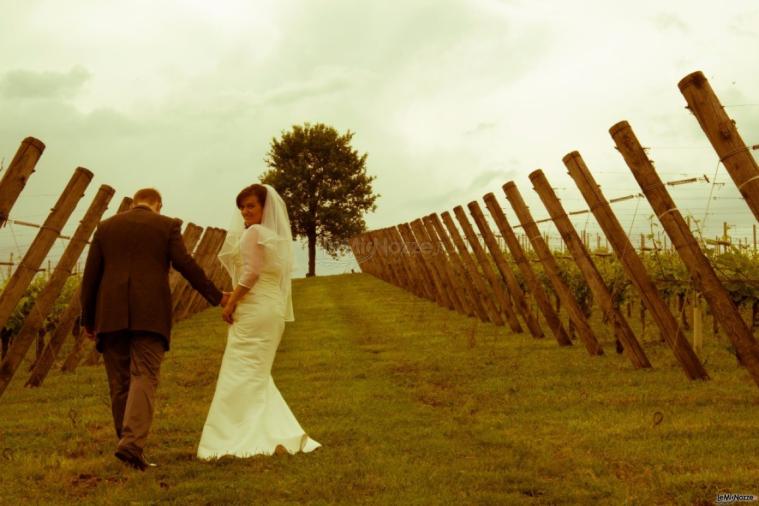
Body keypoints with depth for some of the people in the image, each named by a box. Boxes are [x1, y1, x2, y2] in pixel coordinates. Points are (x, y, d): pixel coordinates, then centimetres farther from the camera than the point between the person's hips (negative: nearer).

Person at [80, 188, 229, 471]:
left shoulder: (106, 227, 15)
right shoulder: (167, 225, 7)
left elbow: (90, 275, 11)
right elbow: (185, 264, -2)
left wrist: (88, 319, 16)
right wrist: (216, 297, 5)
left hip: (111, 315, 3)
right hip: (150, 315, -3)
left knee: (120, 384, 10)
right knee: (144, 378, -6)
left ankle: (128, 443, 15)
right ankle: (132, 443, -23)